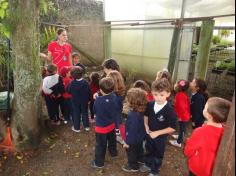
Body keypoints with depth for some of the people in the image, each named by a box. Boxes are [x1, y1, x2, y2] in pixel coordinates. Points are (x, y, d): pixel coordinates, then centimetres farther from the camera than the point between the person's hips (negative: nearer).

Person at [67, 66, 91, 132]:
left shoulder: (72, 83, -18)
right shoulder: (85, 82, -15)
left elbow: (68, 91, -7)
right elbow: (89, 92, -9)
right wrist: (89, 99, 5)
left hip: (75, 101, -1)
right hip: (84, 101, 1)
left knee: (76, 114, 13)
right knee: (85, 113, 16)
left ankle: (77, 128, 23)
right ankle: (86, 126, 25)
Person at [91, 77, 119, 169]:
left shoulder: (98, 100, -30)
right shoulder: (114, 97, -15)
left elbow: (95, 111, -11)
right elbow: (117, 109, -1)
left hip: (101, 126, -5)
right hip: (112, 124, 5)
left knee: (100, 145, 12)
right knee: (112, 140, 29)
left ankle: (99, 162, 28)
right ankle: (113, 152, 53)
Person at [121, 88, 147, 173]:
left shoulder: (133, 115, -39)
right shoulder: (141, 110, -13)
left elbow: (132, 130, -31)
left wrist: (127, 142, -19)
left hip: (134, 138, -8)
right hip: (140, 136, 8)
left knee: (131, 152, 19)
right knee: (139, 149, 33)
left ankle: (133, 166, 42)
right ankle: (140, 159, 58)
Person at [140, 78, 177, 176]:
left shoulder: (169, 110, -28)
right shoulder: (150, 105, -14)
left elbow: (172, 128, -22)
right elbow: (146, 115, 6)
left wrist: (157, 132, -24)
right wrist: (146, 126, -9)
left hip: (161, 137, -4)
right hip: (149, 134, 4)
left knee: (158, 155, 20)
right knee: (148, 151, 28)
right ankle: (148, 164, 55)